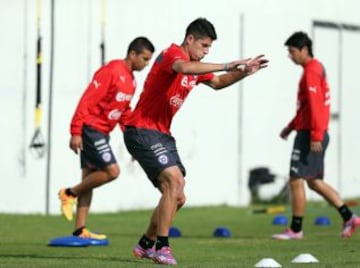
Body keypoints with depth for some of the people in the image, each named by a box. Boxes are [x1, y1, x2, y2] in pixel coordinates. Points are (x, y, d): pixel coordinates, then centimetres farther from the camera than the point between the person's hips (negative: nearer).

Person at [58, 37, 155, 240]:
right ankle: (70, 194, -2)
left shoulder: (131, 80, 13)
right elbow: (87, 100, -19)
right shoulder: (111, 71, -16)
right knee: (112, 171, -17)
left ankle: (80, 230, 10)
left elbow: (125, 112, 20)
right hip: (90, 128, -9)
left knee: (90, 178, 8)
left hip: (101, 132, 9)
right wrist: (76, 131, -23)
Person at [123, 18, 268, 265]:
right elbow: (183, 68, -38)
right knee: (174, 180, -23)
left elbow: (217, 83, 29)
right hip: (141, 131, -10)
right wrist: (226, 66, -41)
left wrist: (244, 72, 11)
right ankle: (161, 247, -20)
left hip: (162, 134, 10)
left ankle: (147, 244, 24)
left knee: (177, 197, 10)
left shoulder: (195, 67, 14)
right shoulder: (173, 54, -14)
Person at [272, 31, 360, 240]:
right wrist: (291, 127, 26)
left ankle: (296, 229, -2)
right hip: (314, 134, 10)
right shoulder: (317, 68, 17)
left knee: (296, 181, -6)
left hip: (309, 135, -10)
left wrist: (315, 136, -24)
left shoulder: (311, 71, -13)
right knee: (315, 181, 14)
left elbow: (315, 105, -21)